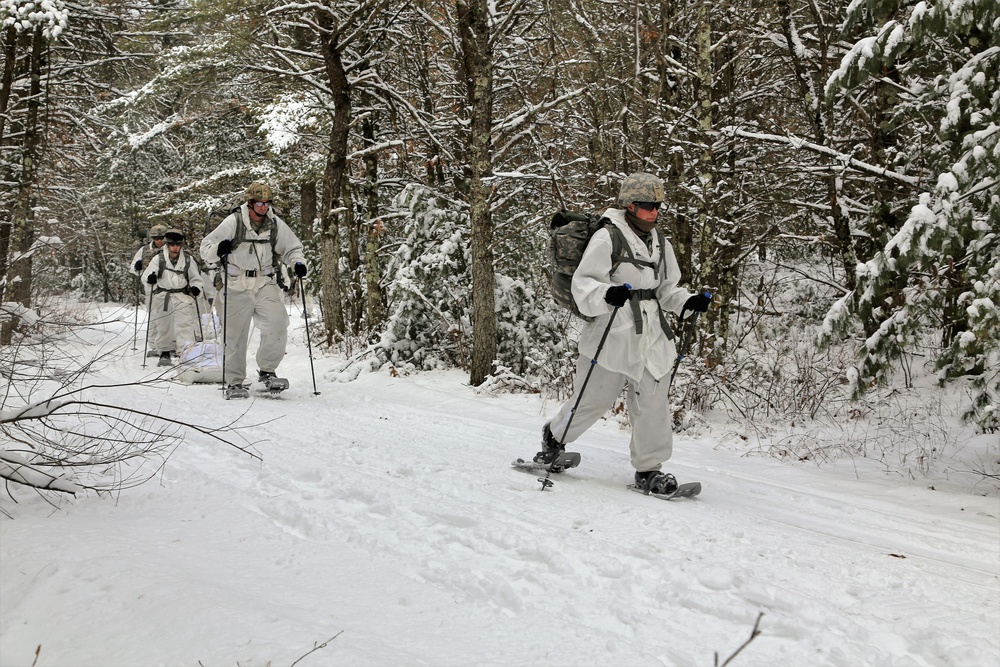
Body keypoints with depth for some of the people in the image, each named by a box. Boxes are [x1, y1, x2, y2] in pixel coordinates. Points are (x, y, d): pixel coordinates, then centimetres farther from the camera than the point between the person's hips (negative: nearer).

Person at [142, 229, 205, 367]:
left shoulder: (188, 259, 4)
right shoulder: (158, 259, 1)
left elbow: (196, 278, 11)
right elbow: (145, 276, 2)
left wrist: (196, 288, -11)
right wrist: (150, 278, -21)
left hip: (182, 296, -1)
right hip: (162, 297, 1)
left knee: (185, 325, -17)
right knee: (163, 327, 10)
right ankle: (164, 353, 28)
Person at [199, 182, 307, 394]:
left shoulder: (276, 224, 3)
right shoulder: (233, 222, -4)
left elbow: (292, 248, 16)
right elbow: (206, 248, -1)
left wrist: (298, 262, -5)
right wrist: (219, 250, -24)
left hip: (265, 285, 2)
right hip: (237, 287, -2)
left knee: (277, 327, -16)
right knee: (235, 335, 3)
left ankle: (267, 370, 3)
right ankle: (234, 381, 17)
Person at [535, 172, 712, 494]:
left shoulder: (659, 243, 15)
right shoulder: (607, 238, -9)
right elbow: (583, 285, -14)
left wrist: (688, 302, 5)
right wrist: (607, 296, -33)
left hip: (649, 337, 6)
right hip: (612, 333, -6)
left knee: (652, 401, 0)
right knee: (594, 398, 3)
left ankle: (649, 468, 10)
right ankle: (555, 435, 31)